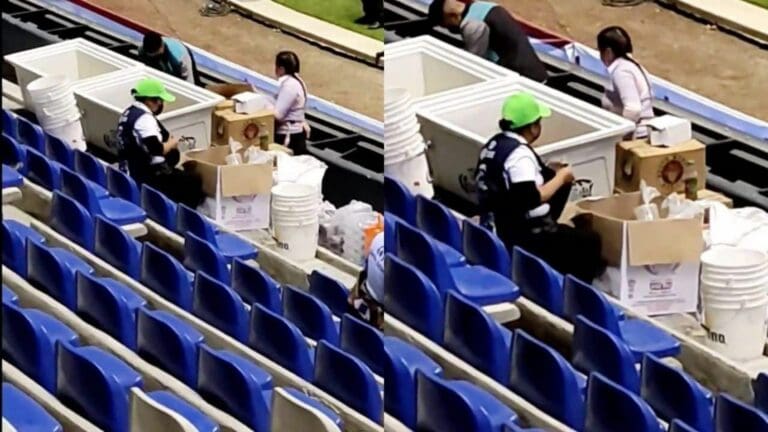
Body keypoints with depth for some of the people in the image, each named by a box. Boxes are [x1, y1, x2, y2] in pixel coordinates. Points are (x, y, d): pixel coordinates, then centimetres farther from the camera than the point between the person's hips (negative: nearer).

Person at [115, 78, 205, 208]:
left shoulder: (129, 113, 11)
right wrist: (171, 144, -9)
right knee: (194, 182, -8)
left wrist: (166, 141, 10)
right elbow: (157, 149, -29)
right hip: (147, 175, -11)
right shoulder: (144, 118, -21)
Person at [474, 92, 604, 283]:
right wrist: (560, 178, -15)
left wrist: (547, 172, 14)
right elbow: (531, 199, -29)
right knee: (590, 242, -4)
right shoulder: (519, 154, -23)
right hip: (524, 236, -10)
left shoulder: (494, 144, 7)